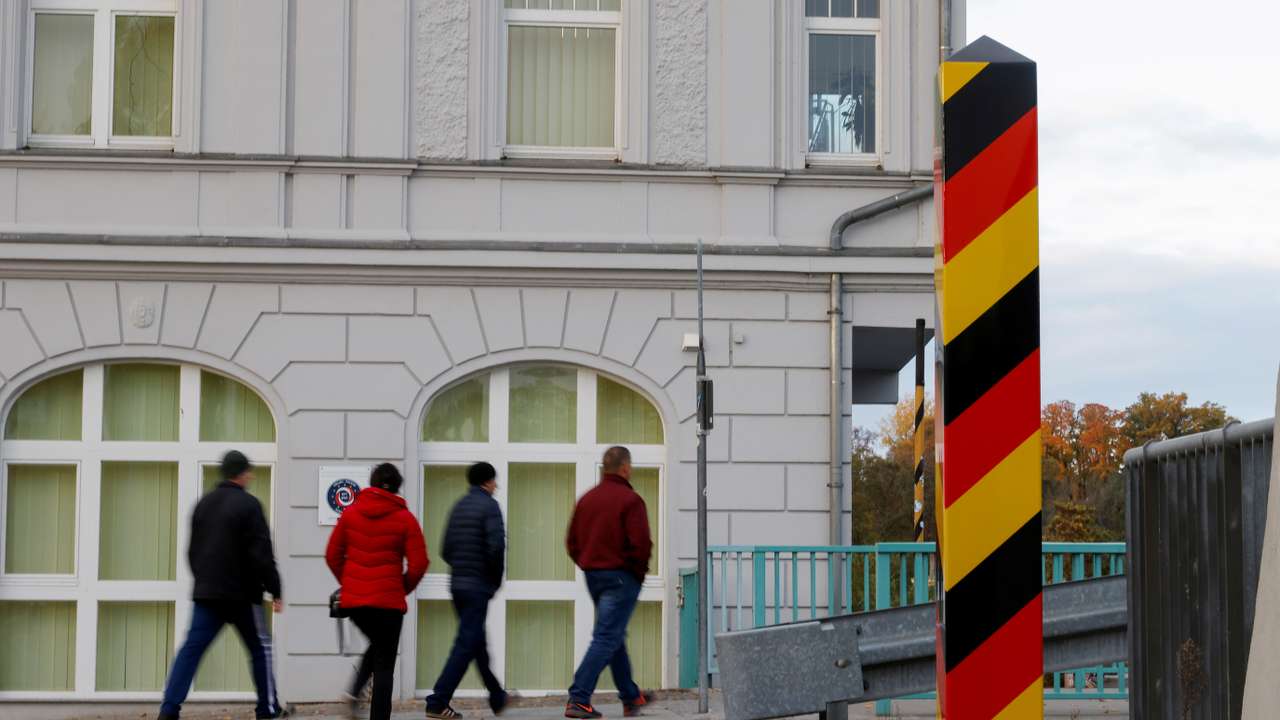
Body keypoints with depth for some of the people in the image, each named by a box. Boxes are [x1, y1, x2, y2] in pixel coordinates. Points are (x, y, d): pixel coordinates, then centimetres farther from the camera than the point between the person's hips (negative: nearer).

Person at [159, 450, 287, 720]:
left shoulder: (204, 503, 11)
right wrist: (275, 590, -8)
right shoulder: (248, 504, -10)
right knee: (260, 647, 10)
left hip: (206, 592, 5)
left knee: (192, 648, 0)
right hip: (241, 593, -5)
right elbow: (261, 554, -14)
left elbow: (193, 549, 18)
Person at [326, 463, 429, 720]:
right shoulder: (405, 518, -3)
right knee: (384, 665, 4)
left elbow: (332, 555, 6)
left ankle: (354, 692, 7)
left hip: (352, 599, 4)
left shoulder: (350, 513, 4)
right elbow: (418, 564, -7)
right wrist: (403, 589, 9)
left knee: (377, 645, 27)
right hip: (388, 600, -4)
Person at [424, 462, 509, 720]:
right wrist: (497, 578, -7)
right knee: (466, 645, -5)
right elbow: (496, 545, -21)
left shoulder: (459, 507, 13)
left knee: (477, 642, 17)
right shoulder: (489, 506, -9)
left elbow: (446, 550, 11)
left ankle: (497, 698, 31)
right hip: (479, 585, -8)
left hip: (457, 584, 8)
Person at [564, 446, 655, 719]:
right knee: (606, 639, -7)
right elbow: (641, 543, -19)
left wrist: (588, 566, 16)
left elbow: (572, 542, 10)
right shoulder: (630, 500, -13)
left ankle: (631, 698, 29)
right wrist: (639, 571, -3)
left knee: (614, 636, 19)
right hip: (621, 576, -8)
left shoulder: (587, 499, 8)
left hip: (593, 576, 8)